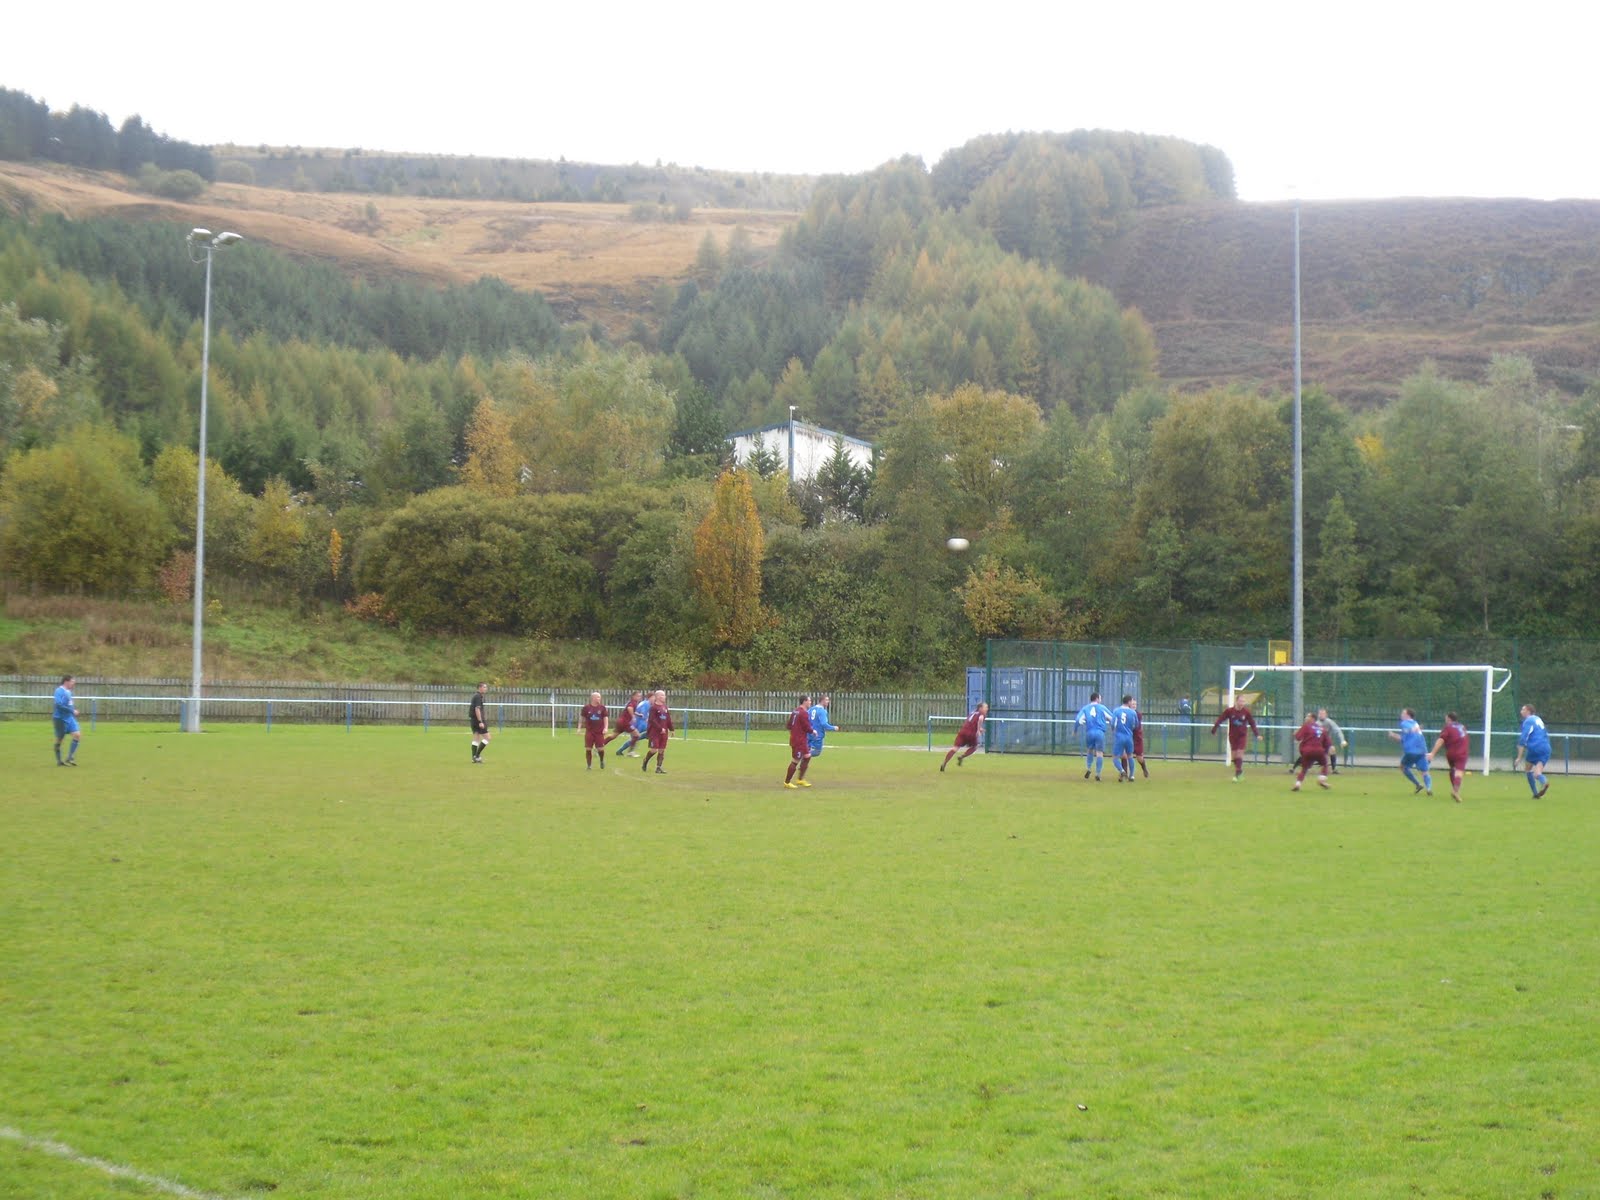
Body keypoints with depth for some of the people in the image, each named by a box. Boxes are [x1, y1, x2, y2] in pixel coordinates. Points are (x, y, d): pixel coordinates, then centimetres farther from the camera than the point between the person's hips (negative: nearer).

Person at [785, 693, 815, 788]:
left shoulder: (795, 711, 12)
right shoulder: (804, 713, -18)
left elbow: (789, 726, 16)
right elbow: (807, 728, -19)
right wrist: (813, 731, -1)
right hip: (799, 741, -10)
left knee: (807, 756, 17)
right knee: (795, 761, -2)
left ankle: (800, 779, 21)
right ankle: (787, 782, 5)